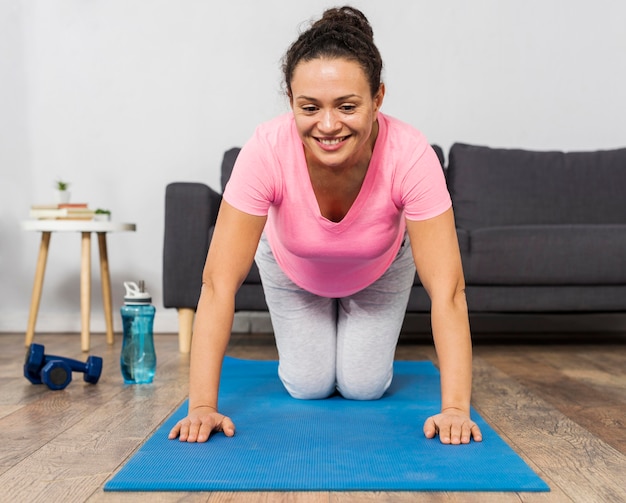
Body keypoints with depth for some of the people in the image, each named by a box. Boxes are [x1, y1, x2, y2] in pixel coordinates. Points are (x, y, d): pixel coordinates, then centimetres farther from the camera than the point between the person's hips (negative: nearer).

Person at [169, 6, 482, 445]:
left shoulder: (410, 155, -40)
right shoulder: (266, 150, -40)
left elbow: (447, 291, -38)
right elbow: (220, 283, -37)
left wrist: (455, 408, -44)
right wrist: (203, 405, -40)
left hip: (379, 271, 0)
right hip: (293, 269, 0)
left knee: (364, 385, 1)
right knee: (308, 386, 1)